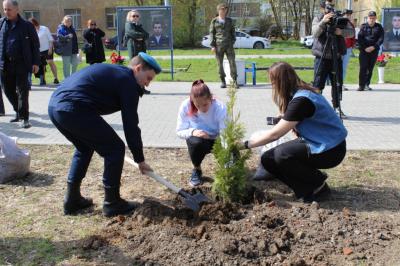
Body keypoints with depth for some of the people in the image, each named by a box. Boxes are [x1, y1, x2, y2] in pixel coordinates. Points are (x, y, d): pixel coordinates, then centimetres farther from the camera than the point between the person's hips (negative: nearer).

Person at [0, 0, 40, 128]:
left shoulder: (27, 25, 0)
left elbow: (35, 44, 2)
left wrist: (36, 62, -3)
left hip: (21, 64, -4)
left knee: (22, 91, -3)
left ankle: (24, 118, 4)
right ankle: (18, 112, 30)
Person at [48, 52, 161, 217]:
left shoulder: (111, 71, 28)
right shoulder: (128, 82, 0)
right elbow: (131, 125, -1)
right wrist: (140, 159, 7)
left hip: (54, 105, 10)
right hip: (74, 110, -10)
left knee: (85, 147, 29)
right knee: (115, 149, 3)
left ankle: (72, 200, 31)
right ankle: (112, 203, 13)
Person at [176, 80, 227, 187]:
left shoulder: (220, 107, -28)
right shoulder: (185, 106, -24)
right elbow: (180, 132, -13)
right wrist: (192, 132, -35)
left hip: (216, 140, 0)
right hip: (198, 140, 0)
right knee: (195, 142, -37)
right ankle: (197, 170, -5)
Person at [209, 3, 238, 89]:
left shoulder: (229, 20, 12)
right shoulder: (214, 21, 6)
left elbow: (233, 32, 17)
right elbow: (211, 33, 5)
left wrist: (233, 41, 6)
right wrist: (212, 45, -3)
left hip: (229, 45, 1)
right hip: (218, 45, -1)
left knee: (232, 62, -6)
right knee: (220, 64, 1)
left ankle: (235, 81, -2)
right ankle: (223, 81, 11)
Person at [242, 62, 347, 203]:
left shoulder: (301, 100, -25)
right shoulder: (298, 94, 3)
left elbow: (274, 134, -22)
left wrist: (246, 144, -15)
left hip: (330, 150, -9)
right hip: (317, 143, 9)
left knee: (282, 155, -27)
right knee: (268, 159, -3)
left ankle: (319, 185, -5)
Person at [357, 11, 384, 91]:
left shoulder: (379, 27, 8)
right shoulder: (363, 26, 6)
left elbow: (381, 38, 1)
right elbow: (360, 38, -1)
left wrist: (374, 47, -13)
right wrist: (364, 48, -13)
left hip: (374, 50, 2)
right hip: (364, 50, -2)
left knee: (370, 68, 4)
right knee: (363, 68, -8)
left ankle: (367, 84, 12)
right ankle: (361, 85, -7)